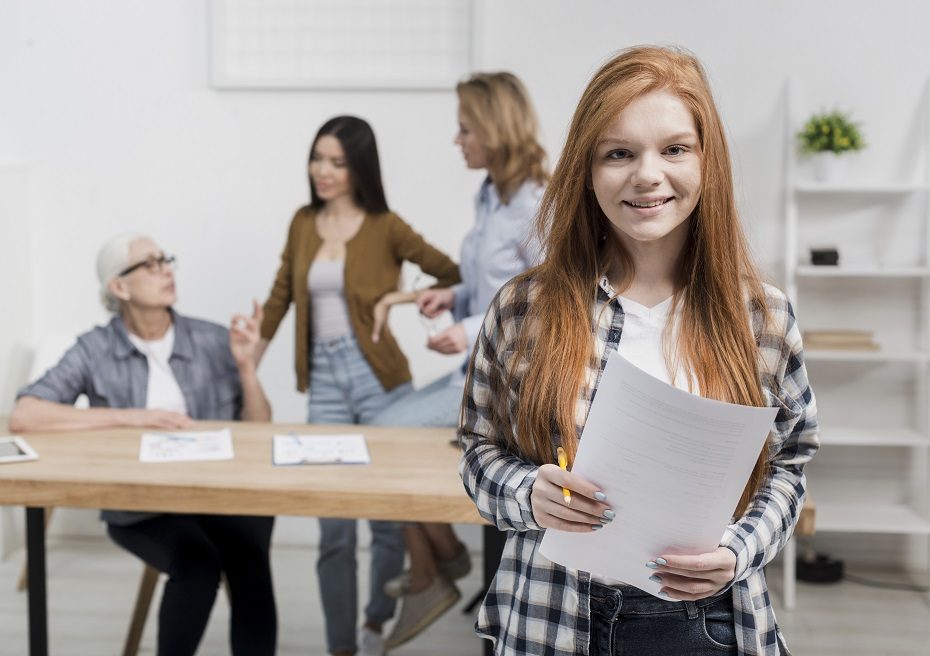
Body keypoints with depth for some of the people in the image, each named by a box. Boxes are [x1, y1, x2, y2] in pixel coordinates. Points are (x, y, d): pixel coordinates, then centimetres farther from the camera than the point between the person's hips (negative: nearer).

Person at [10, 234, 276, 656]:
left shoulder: (213, 340, 3)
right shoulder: (95, 350, -2)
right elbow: (22, 416, -15)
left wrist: (245, 366, -9)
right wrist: (129, 418, -19)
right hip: (140, 506, -1)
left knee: (248, 558, -30)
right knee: (198, 562, -32)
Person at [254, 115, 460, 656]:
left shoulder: (385, 227, -4)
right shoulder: (304, 223, 10)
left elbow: (455, 275, -1)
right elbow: (281, 296, 17)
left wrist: (403, 297, -13)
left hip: (378, 376, -3)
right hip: (324, 379, 4)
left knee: (389, 515, 3)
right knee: (333, 526, 4)